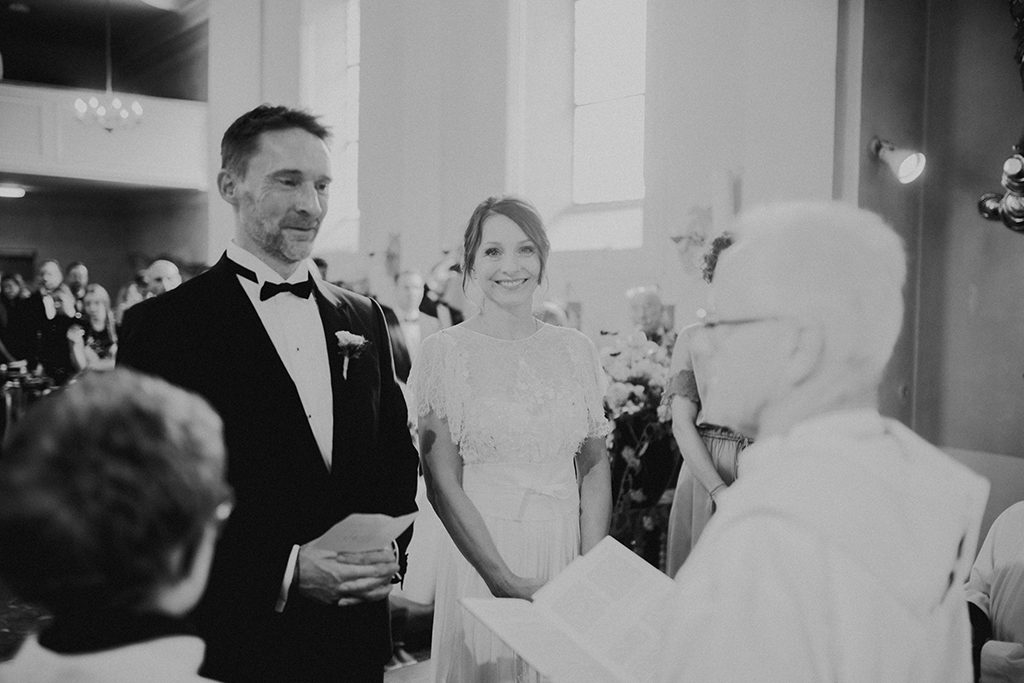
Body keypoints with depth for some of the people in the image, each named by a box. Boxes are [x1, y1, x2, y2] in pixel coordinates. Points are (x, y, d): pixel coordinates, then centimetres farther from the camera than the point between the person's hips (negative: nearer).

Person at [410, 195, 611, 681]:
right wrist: (506, 579, -15)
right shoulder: (444, 352, -7)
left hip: (566, 547, 3)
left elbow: (594, 466, 5)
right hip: (478, 548, -3)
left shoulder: (575, 349, 2)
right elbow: (443, 482, -9)